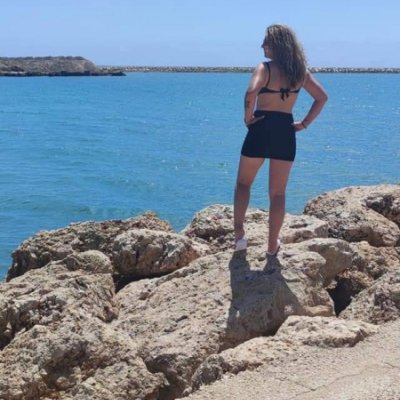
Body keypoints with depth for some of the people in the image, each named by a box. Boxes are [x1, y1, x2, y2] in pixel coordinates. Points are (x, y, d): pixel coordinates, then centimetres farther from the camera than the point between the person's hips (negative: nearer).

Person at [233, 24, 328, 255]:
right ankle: (273, 245, 15)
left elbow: (251, 92, -29)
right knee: (278, 193, 11)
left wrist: (248, 116, -14)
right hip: (286, 132, 4)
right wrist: (305, 123, 6)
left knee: (243, 183, 16)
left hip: (261, 129, -4)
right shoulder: (300, 71, 5)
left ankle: (239, 234, 8)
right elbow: (322, 97, 6)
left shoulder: (265, 68, -11)